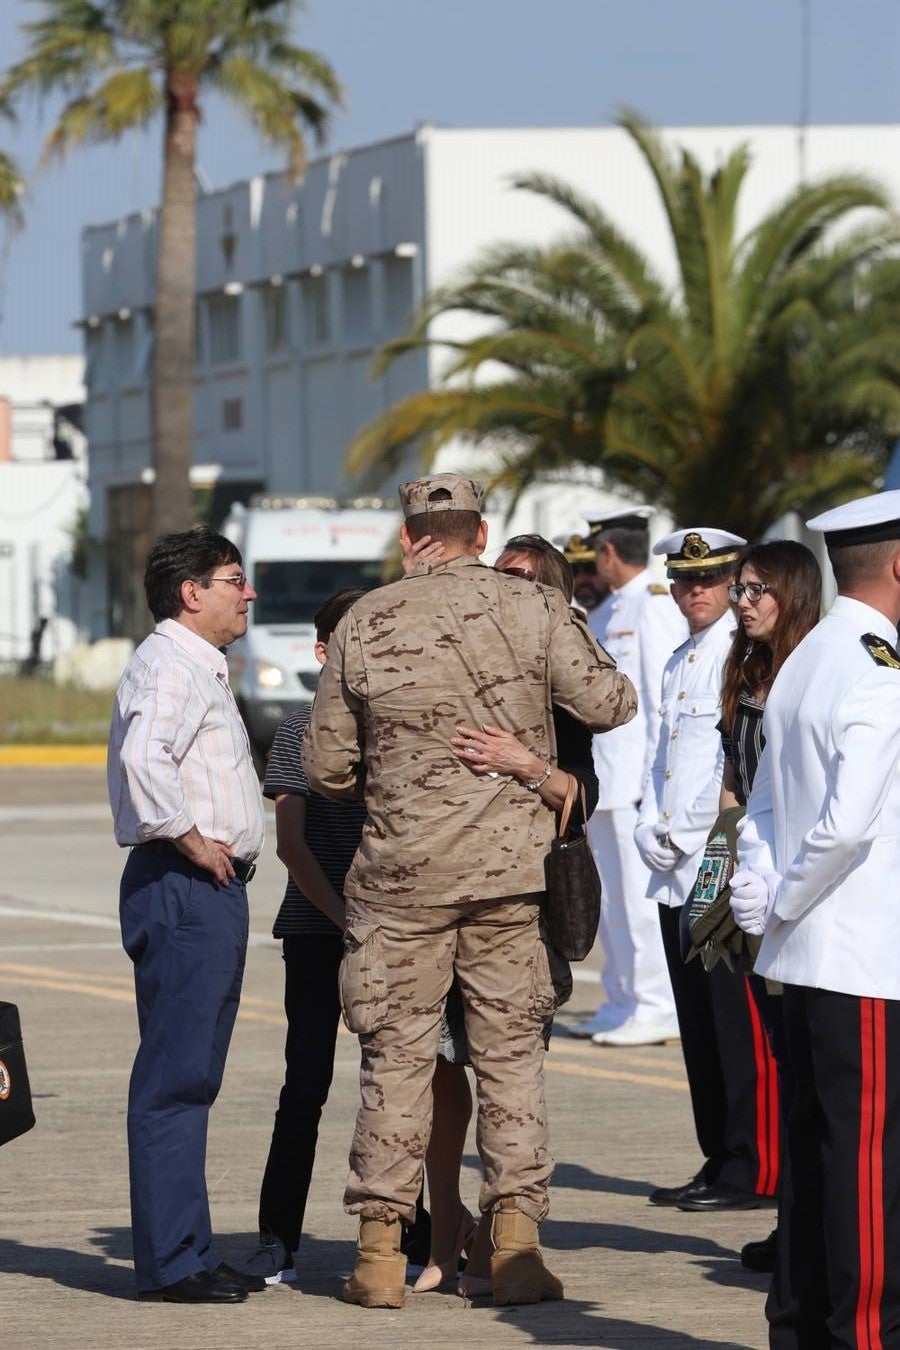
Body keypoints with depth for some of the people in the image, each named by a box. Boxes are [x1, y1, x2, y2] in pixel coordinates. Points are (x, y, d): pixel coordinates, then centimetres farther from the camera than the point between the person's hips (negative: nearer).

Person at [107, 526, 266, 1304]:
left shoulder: (200, 669, 22)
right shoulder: (172, 666, -13)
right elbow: (143, 758, -29)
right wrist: (193, 841, -21)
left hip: (211, 890, 11)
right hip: (185, 889, -11)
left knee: (190, 1080, 13)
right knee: (174, 1078, -10)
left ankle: (187, 1254, 17)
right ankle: (170, 1262, -10)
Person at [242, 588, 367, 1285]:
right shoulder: (302, 730, 2)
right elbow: (291, 842, -3)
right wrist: (343, 916, -12)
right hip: (316, 932, -2)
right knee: (307, 1083, -5)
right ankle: (277, 1239, 1)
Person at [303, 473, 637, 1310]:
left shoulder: (364, 624, -1)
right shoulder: (533, 610, -5)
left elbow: (327, 767, 3)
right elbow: (610, 704, -1)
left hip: (402, 871, 0)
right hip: (514, 865, 0)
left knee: (395, 1056, 6)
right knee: (511, 1052, 7)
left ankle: (380, 1252, 6)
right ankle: (515, 1245, 3)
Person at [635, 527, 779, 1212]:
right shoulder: (680, 661, 19)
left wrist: (685, 835, -12)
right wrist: (653, 830, 5)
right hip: (678, 873, 9)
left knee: (740, 1027, -7)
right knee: (699, 1028, 10)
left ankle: (755, 1170, -4)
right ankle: (719, 1161, 15)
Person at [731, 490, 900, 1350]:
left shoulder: (803, 664, 14)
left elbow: (766, 806, 17)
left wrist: (762, 896, 7)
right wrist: (783, 905, -9)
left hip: (803, 955, 9)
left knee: (819, 1141, 13)